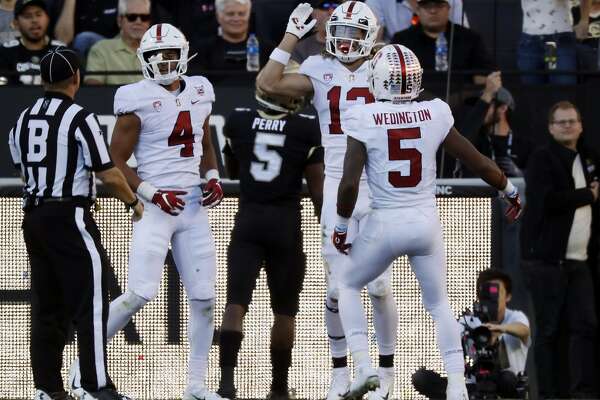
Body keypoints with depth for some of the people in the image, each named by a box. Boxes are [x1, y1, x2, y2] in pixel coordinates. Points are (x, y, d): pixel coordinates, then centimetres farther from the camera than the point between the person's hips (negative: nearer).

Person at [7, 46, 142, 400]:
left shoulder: (24, 120, 8)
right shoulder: (80, 119, -12)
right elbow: (108, 173, -12)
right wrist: (133, 202, 4)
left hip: (33, 215, 7)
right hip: (69, 217, -7)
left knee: (47, 305, 11)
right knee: (90, 303, -4)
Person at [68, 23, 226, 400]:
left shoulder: (199, 92, 10)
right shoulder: (138, 100, -8)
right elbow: (116, 162, -7)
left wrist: (213, 178, 7)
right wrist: (152, 194, -17)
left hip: (192, 205, 6)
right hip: (154, 208, -6)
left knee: (204, 297, 4)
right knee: (140, 294, -16)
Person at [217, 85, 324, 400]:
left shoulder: (238, 123, 0)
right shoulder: (307, 130, -6)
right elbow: (317, 188, -3)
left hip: (248, 221, 1)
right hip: (286, 222, -1)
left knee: (236, 302, -5)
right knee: (284, 310, 12)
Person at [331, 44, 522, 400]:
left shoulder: (365, 120, -10)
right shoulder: (435, 115, -3)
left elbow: (349, 184, -15)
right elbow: (477, 161, 5)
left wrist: (341, 227, 1)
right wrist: (509, 190, 23)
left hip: (386, 224, -2)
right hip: (427, 222, 2)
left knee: (348, 286, 22)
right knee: (439, 302, 20)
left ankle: (364, 366, 6)